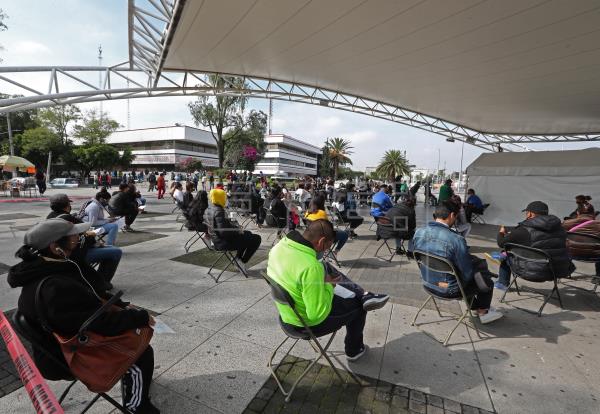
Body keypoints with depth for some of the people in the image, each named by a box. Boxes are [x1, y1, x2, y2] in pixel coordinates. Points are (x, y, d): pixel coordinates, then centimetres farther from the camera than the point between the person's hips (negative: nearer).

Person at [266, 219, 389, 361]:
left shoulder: (279, 246, -13)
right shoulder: (311, 267, -37)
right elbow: (317, 315, -30)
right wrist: (328, 286, -15)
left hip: (287, 312, 7)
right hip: (309, 324, -6)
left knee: (326, 268, 12)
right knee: (358, 307, 15)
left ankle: (363, 296, 16)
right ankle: (354, 351, 38)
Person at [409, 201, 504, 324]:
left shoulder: (418, 232, -12)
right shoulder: (456, 239, -28)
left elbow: (410, 250, 7)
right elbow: (467, 273, -19)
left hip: (427, 285, 6)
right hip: (449, 290, -6)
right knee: (486, 282, 21)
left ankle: (476, 306, 49)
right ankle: (483, 312, 45)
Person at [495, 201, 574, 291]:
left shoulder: (524, 230, -15)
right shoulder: (559, 226, 4)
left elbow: (502, 243, -6)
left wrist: (501, 233, 18)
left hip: (536, 272, -6)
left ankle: (503, 284, 30)